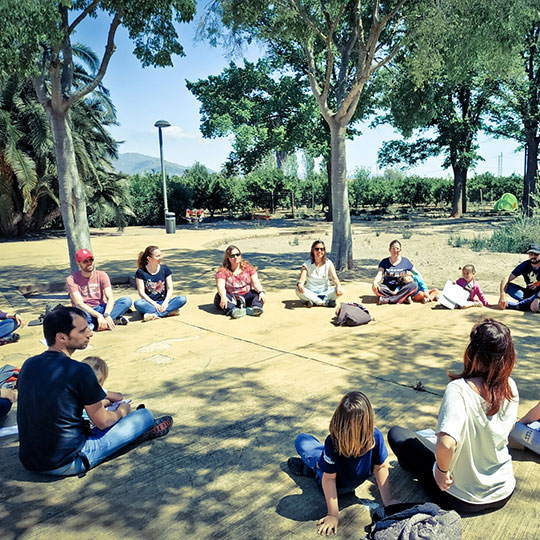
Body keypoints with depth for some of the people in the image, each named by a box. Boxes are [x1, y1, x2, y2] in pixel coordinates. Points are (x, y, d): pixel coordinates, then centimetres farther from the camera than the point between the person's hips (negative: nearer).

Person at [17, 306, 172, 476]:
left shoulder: (28, 365, 0)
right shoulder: (79, 371, -21)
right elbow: (102, 422, -12)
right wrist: (121, 412, 12)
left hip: (28, 461, 7)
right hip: (67, 464, -7)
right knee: (145, 415, 3)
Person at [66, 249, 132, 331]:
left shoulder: (101, 275, 2)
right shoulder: (71, 280, -5)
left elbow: (110, 298, -10)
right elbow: (79, 303, -18)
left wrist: (106, 315, -31)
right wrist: (98, 315, -32)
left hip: (100, 309, 3)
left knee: (127, 300, -20)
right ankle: (114, 319, -26)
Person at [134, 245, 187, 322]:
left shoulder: (165, 269, 7)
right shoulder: (141, 272, -2)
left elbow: (170, 288, 3)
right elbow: (141, 293, -7)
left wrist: (166, 302, -15)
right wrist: (154, 304, -19)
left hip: (163, 302, 3)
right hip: (149, 303, -2)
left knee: (183, 299, -24)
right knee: (138, 303, -35)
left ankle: (155, 314, -33)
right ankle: (168, 312, -32)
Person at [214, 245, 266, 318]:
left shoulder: (248, 267, 6)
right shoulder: (222, 271, -2)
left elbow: (256, 282, -4)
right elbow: (220, 286, -17)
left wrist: (261, 292, -25)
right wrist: (223, 297, -39)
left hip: (246, 297, 2)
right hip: (231, 298, -2)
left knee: (259, 294, -22)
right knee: (219, 297, -31)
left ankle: (255, 308, -52)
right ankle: (233, 310, -58)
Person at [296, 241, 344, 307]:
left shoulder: (329, 263, 0)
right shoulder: (307, 264, -3)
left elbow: (334, 277, -12)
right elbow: (302, 279, -15)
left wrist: (338, 286, -35)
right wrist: (299, 284, -41)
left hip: (324, 292, 1)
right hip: (310, 293, -1)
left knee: (340, 290, -26)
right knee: (298, 290, -33)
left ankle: (314, 301, -28)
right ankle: (326, 302, -30)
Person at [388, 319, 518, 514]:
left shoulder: (458, 390, -31)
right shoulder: (510, 387, -13)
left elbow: (446, 443, -43)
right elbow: (507, 429, 7)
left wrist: (441, 470, -24)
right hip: (504, 494, 5)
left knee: (396, 433, 8)